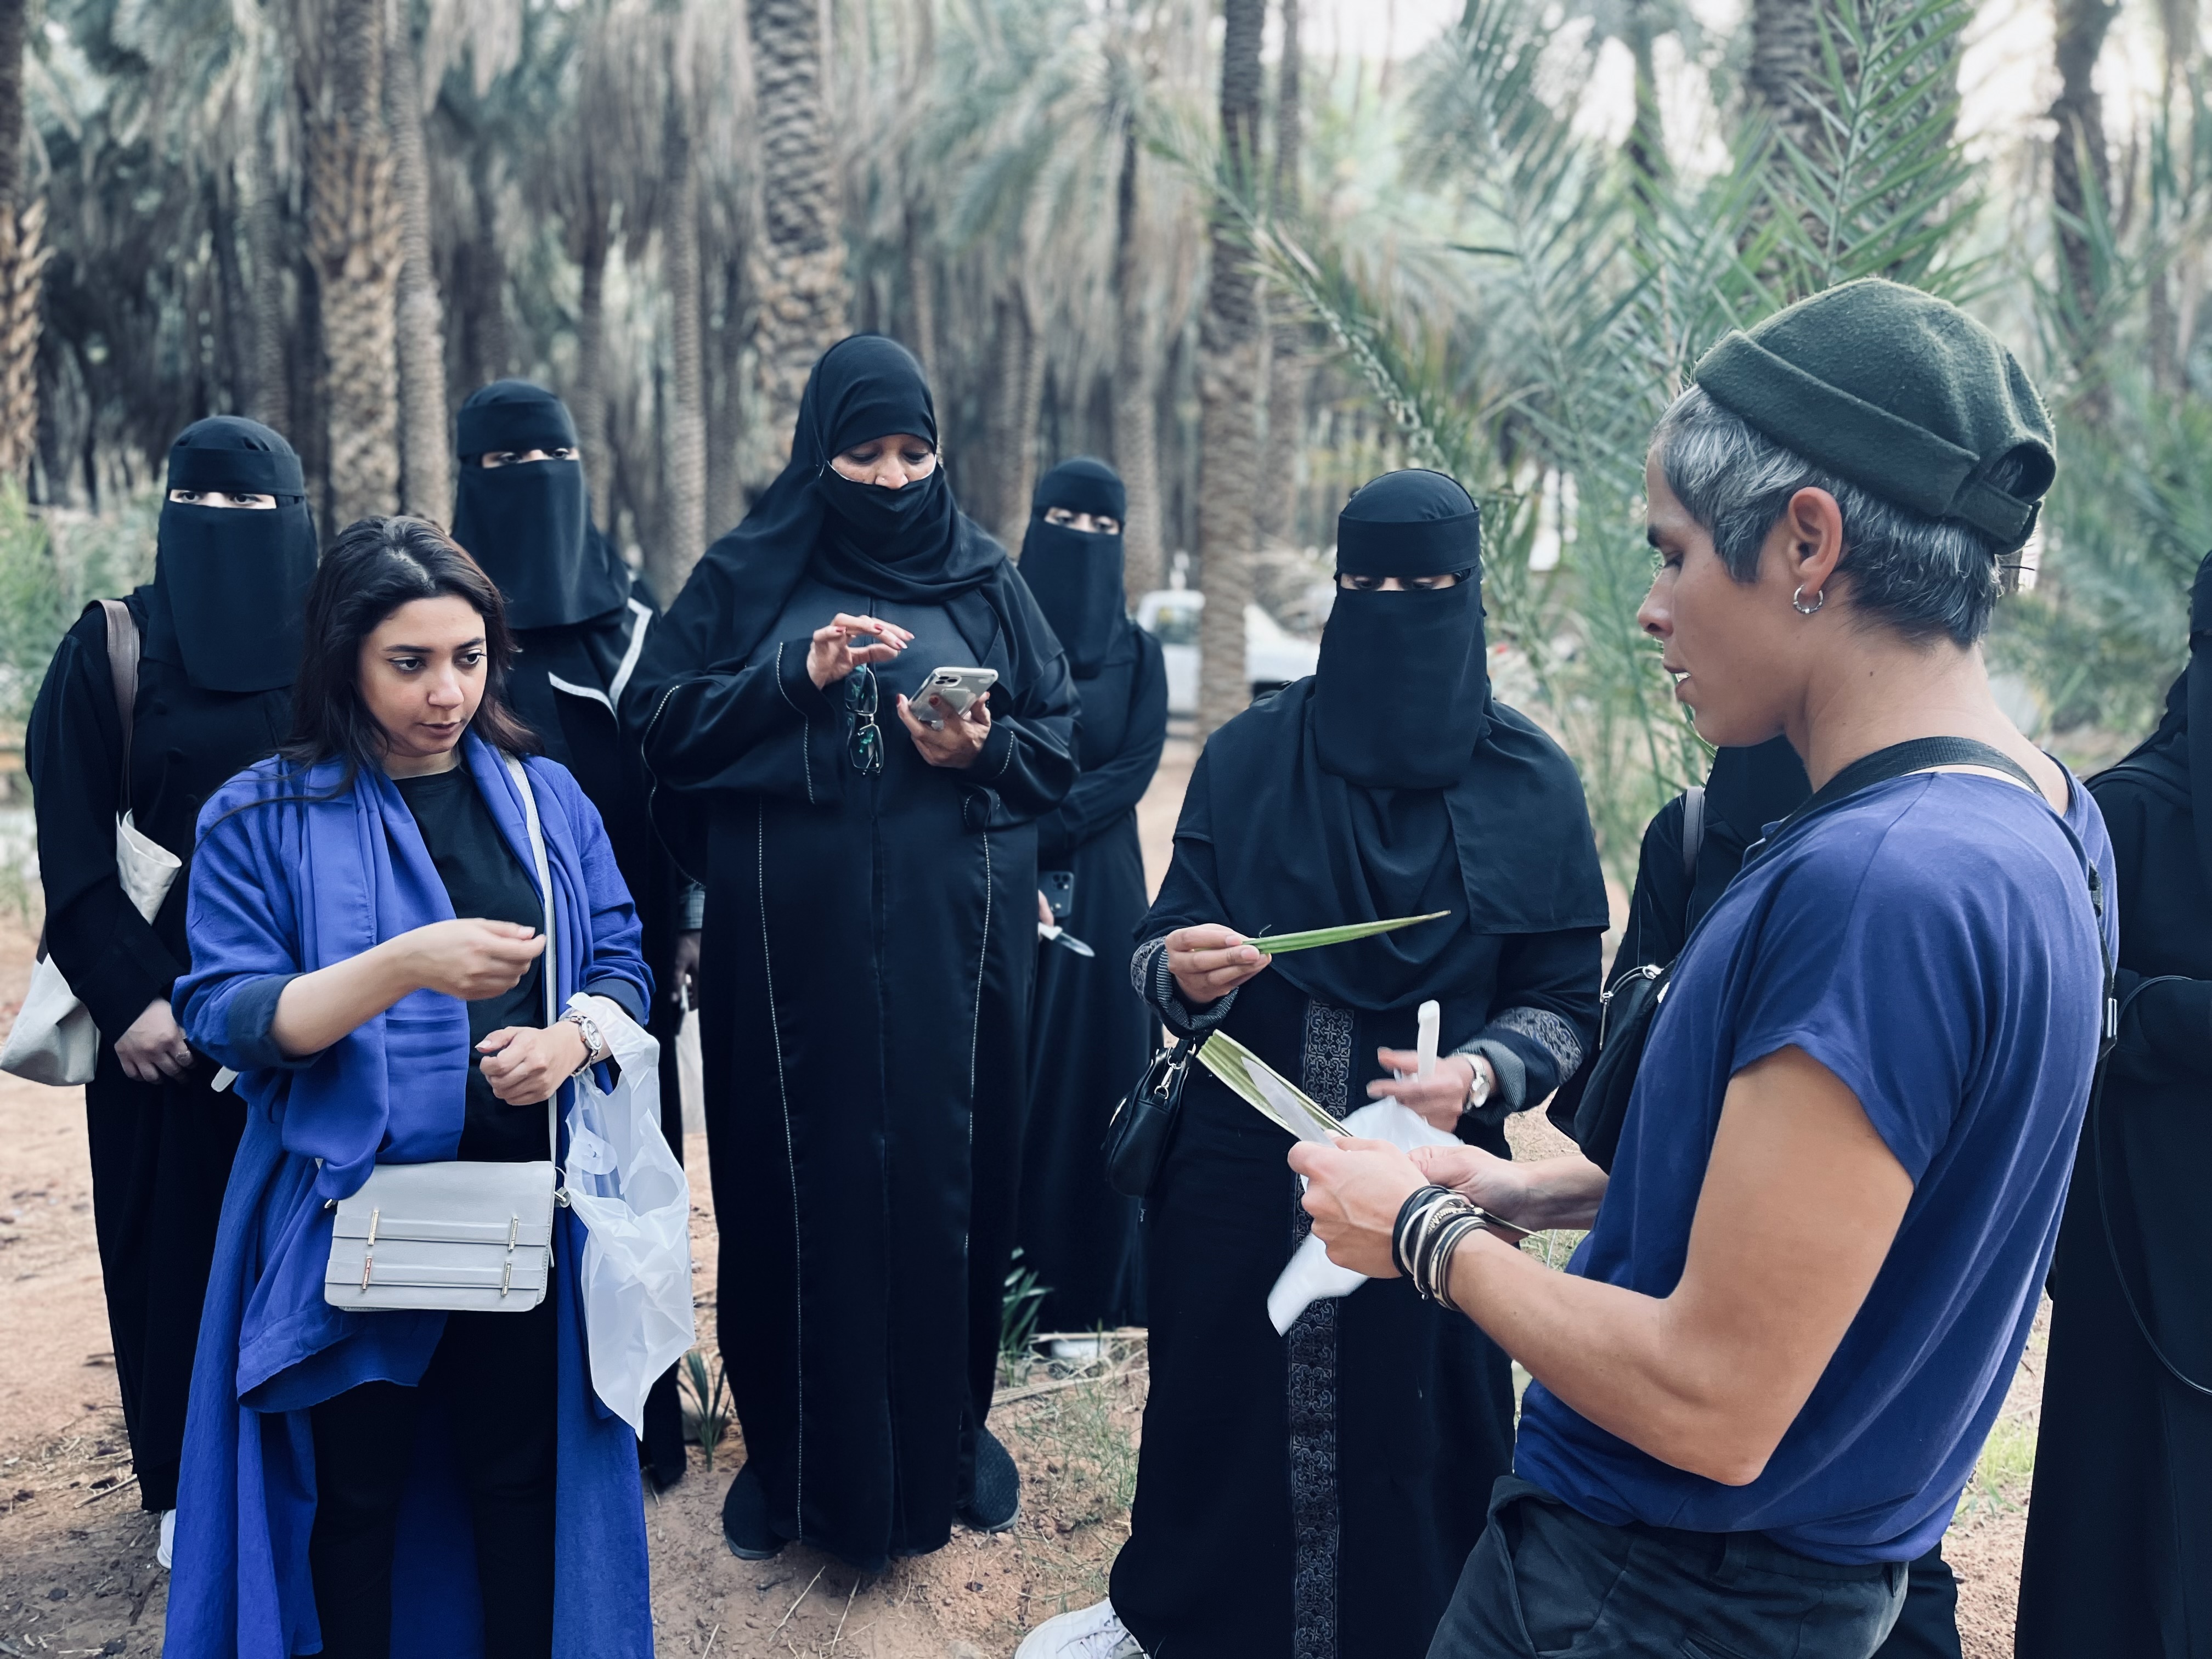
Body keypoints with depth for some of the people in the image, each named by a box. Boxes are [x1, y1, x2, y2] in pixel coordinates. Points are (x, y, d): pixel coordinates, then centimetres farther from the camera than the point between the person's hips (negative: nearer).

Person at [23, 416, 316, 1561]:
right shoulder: (111, 649, 0)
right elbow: (70, 844, -3)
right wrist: (128, 994, -12)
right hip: (163, 1001, -1)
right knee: (175, 1231, 6)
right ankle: (188, 1485, 21)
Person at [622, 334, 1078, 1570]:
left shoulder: (986, 580, 8)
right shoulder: (748, 576, 6)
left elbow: (1065, 741, 8)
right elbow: (662, 724, 0)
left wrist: (984, 751, -12)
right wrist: (795, 679, -14)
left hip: (950, 945, 1)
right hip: (792, 944, 0)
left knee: (945, 1175, 6)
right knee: (798, 1184, 4)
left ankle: (946, 1436, 26)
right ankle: (797, 1456, 22)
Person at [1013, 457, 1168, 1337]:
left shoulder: (1136, 652, 8)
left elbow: (1136, 767, -4)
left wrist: (1040, 833, -16)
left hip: (1100, 893, 1)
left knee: (1094, 1073, 3)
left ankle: (1088, 1286, 14)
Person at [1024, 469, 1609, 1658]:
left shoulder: (1531, 785, -4)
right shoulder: (1249, 756, -1)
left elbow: (1564, 1008, -2)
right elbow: (1163, 958, -1)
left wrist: (1478, 1073, -22)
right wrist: (1185, 974, -23)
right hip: (1239, 1172, 1)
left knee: (1411, 1426, 10)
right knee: (1215, 1402, 15)